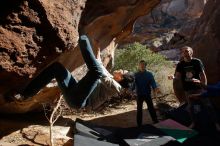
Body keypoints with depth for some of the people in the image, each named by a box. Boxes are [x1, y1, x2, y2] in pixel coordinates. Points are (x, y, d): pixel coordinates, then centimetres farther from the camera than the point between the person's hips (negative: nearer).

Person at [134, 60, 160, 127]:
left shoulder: (149, 74, -2)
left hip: (147, 94, -1)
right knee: (139, 109, 8)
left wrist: (155, 88, -31)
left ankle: (155, 121, 13)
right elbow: (133, 84, -1)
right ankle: (139, 124, 18)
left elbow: (153, 82, -13)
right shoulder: (136, 75, 1)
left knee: (151, 108, 2)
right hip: (139, 95, 1)